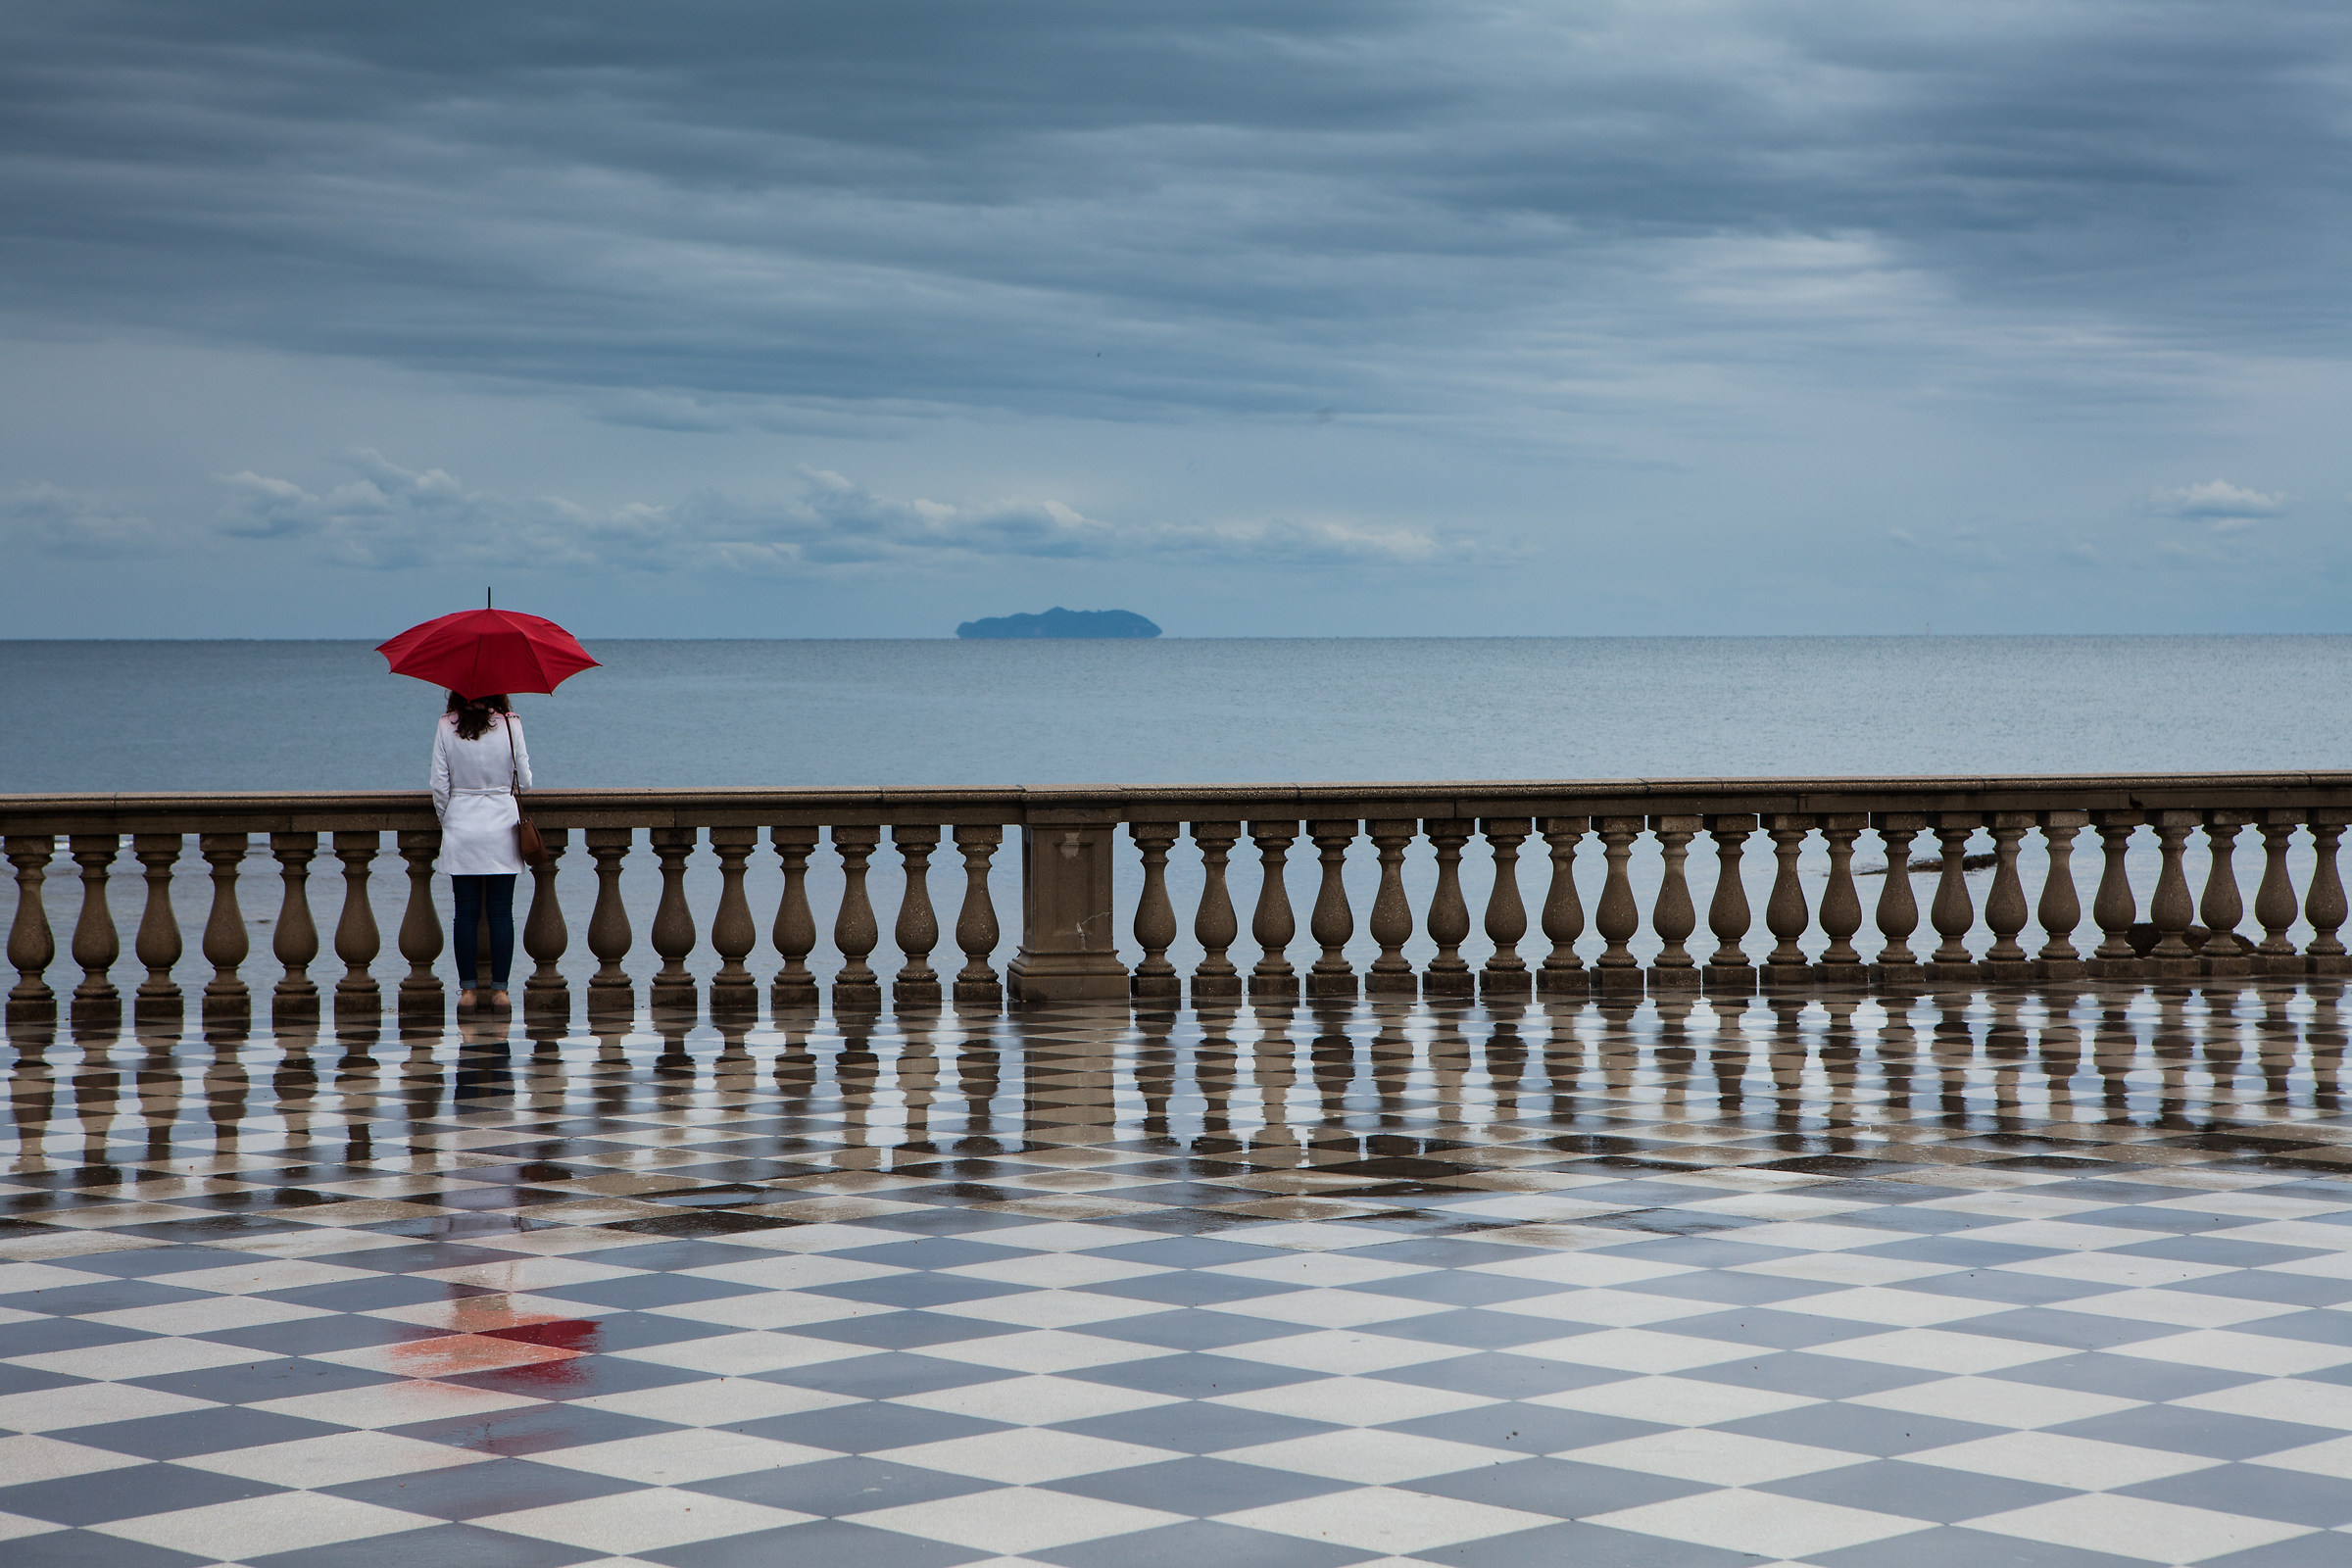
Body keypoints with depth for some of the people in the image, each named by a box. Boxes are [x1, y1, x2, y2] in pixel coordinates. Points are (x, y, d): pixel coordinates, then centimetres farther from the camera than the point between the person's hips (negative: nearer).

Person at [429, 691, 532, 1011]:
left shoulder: (446, 726, -4)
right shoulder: (510, 725, -5)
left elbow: (439, 784, -4)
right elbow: (524, 780, -1)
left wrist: (446, 822, 11)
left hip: (461, 828, 1)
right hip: (502, 827, -1)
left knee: (466, 912, 5)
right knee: (501, 912, 4)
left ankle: (467, 988, 5)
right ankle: (499, 988, 4)